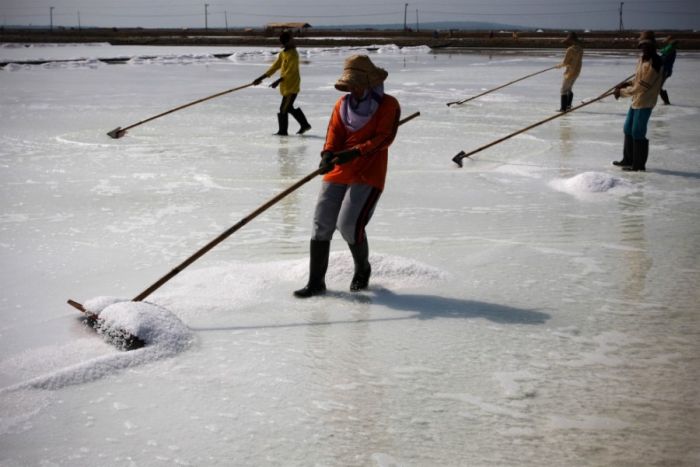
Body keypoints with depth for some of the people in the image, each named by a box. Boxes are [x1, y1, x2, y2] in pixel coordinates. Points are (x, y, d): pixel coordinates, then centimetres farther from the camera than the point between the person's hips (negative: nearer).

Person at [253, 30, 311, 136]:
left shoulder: (293, 54, -15)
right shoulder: (282, 53, 10)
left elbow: (290, 71, -24)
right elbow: (275, 66, 12)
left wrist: (279, 81, -33)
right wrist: (261, 78, 8)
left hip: (292, 86, -9)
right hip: (285, 86, 9)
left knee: (283, 109, -6)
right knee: (289, 108, 18)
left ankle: (283, 131, 6)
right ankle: (304, 125, 28)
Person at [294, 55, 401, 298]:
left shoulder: (388, 105, -3)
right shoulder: (342, 104, 11)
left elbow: (384, 137, -13)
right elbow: (334, 134, 4)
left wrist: (355, 152, -24)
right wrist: (328, 155, -17)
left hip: (368, 174, -5)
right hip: (337, 173, 5)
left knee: (349, 224, -14)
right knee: (321, 225, -1)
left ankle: (362, 270, 16)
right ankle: (316, 282, 10)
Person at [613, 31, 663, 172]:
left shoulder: (654, 63, -21)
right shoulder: (642, 58, 8)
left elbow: (642, 86, -22)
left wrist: (622, 92, -14)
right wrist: (627, 84, 1)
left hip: (644, 102, -10)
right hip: (636, 100, 10)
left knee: (638, 133, -6)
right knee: (628, 129, 18)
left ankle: (639, 164, 4)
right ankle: (628, 160, 31)